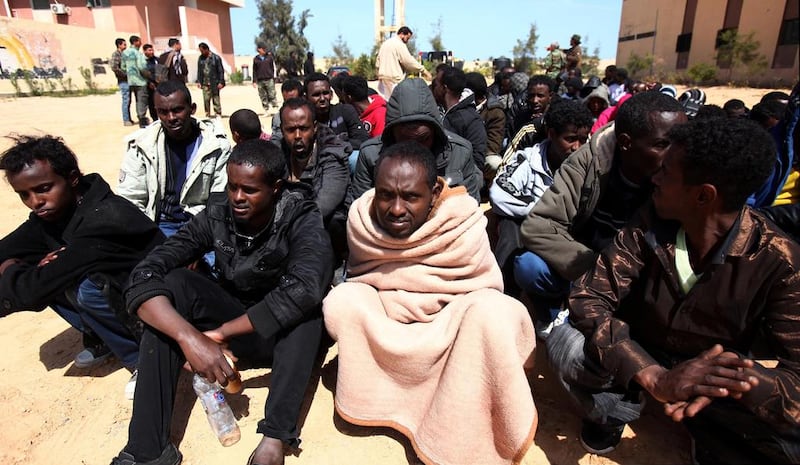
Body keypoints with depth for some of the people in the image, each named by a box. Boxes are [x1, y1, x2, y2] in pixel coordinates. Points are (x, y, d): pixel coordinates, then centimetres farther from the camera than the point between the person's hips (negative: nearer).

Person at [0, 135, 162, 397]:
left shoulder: (103, 220, -32)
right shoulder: (51, 213, -5)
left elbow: (33, 289, -30)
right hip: (118, 289, 8)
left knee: (87, 288, -32)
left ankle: (141, 360, -9)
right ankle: (100, 339, 12)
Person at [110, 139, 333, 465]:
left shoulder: (300, 219, -20)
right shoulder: (216, 215, -12)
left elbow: (304, 287, -40)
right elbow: (144, 276, -21)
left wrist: (220, 333, -34)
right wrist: (189, 337, -38)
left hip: (286, 333, -3)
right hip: (234, 320, 3)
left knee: (303, 302, -33)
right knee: (174, 283, -20)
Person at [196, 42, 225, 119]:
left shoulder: (216, 58, -3)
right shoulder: (200, 58, 10)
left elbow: (221, 71, -3)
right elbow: (199, 71, 15)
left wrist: (221, 82, -9)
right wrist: (199, 81, 8)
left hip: (214, 83, -4)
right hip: (205, 84, 4)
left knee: (216, 99, 0)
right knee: (206, 99, 0)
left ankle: (218, 114, 7)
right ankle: (207, 114, 8)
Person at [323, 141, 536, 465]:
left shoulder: (464, 223, -24)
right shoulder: (361, 219, -15)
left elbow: (486, 289, -16)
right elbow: (359, 277, -1)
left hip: (454, 326, -2)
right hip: (383, 329, 3)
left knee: (493, 314, -33)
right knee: (341, 301, -23)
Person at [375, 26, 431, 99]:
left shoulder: (385, 43, 19)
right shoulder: (399, 44, -8)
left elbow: (377, 63, 19)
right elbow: (409, 61, -13)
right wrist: (423, 70, -7)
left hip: (382, 77, 9)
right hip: (394, 79, -9)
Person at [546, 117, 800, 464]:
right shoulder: (649, 225, -17)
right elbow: (587, 298, -24)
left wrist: (729, 385, -47)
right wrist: (656, 378, -38)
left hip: (720, 375, 0)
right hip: (642, 357, 1)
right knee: (565, 343, -27)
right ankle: (613, 412, 4)